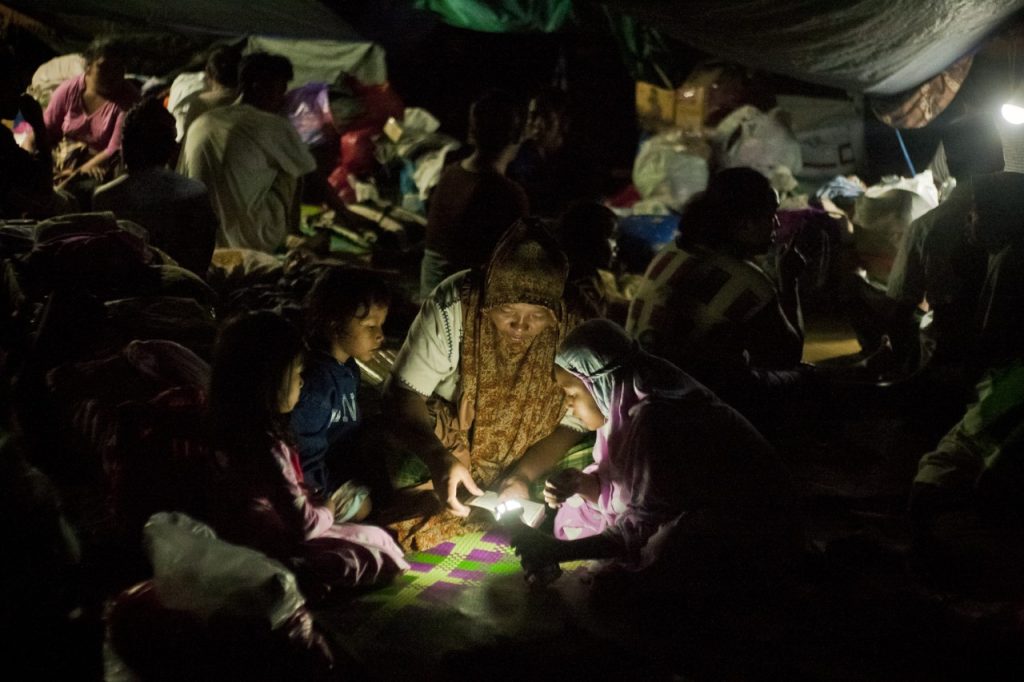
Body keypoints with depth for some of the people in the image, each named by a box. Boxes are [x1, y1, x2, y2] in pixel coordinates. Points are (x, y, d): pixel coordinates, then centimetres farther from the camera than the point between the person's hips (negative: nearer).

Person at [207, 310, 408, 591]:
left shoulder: (236, 427, 0)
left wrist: (312, 500, 3)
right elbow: (304, 525, -22)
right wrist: (328, 511, -2)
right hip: (275, 553, -10)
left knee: (377, 538, 13)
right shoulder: (266, 449, -29)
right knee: (379, 562, -8)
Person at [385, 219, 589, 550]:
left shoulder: (573, 330, -20)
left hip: (527, 457, 3)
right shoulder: (452, 306, -25)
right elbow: (405, 395, -22)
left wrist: (523, 474, -26)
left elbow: (573, 423, -9)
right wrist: (439, 459, -40)